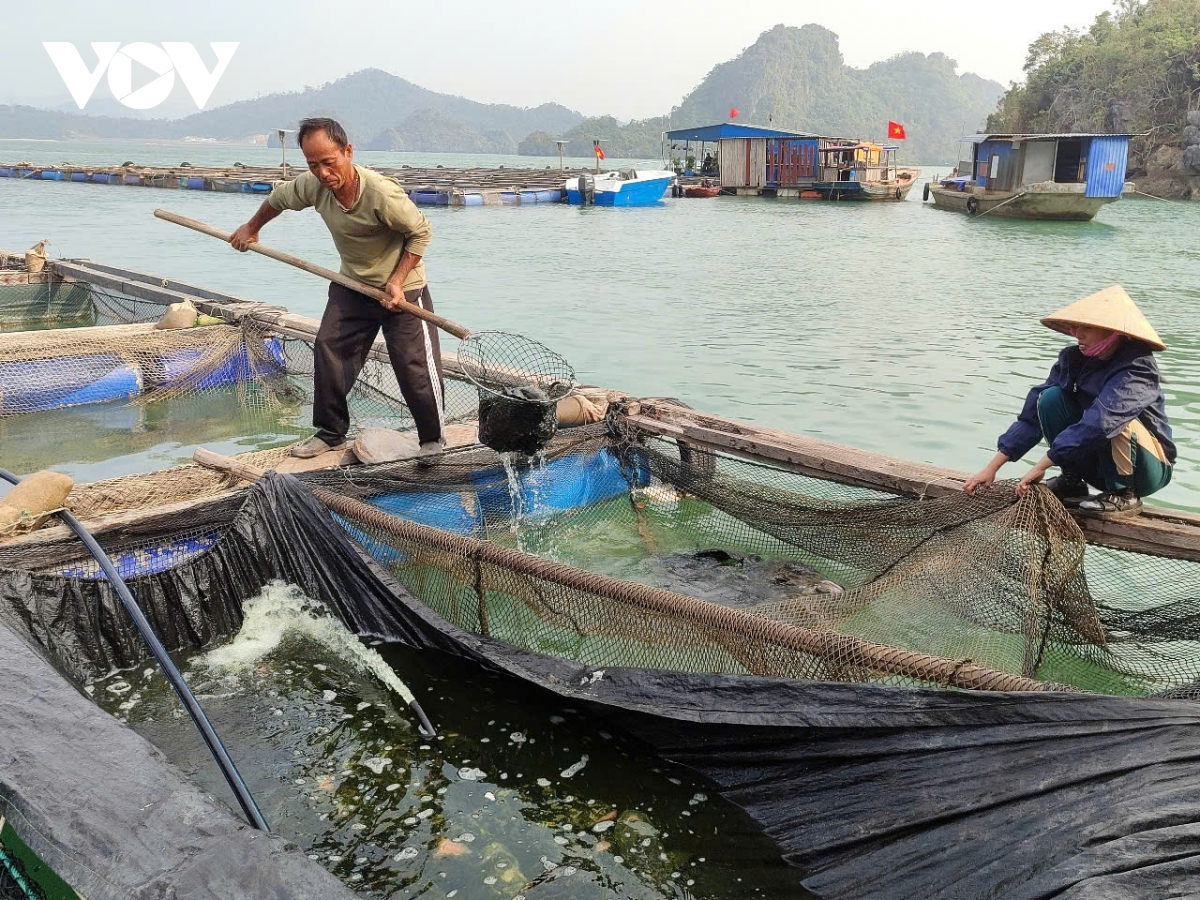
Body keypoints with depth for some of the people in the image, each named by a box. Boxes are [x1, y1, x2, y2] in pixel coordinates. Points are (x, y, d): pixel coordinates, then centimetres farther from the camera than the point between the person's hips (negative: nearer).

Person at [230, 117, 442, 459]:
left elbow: (421, 232, -17)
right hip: (351, 286, 6)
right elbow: (279, 198, 12)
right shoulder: (312, 186, -11)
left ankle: (435, 441, 11)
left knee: (416, 367, -7)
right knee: (328, 351, 5)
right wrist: (251, 229, 27)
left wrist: (397, 282, -21)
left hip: (402, 289, -6)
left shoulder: (382, 193, -30)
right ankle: (330, 434, 20)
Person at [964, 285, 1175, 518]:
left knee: (1115, 418, -34)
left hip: (1149, 470, -5)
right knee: (1051, 397, -14)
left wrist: (1041, 466, -40)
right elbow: (1034, 412, -9)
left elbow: (1099, 422, -38)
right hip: (1099, 463, 5)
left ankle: (1125, 495, -12)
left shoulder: (1137, 368, -24)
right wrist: (992, 468, -15)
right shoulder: (1074, 358, -8)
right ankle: (1072, 482, -1)